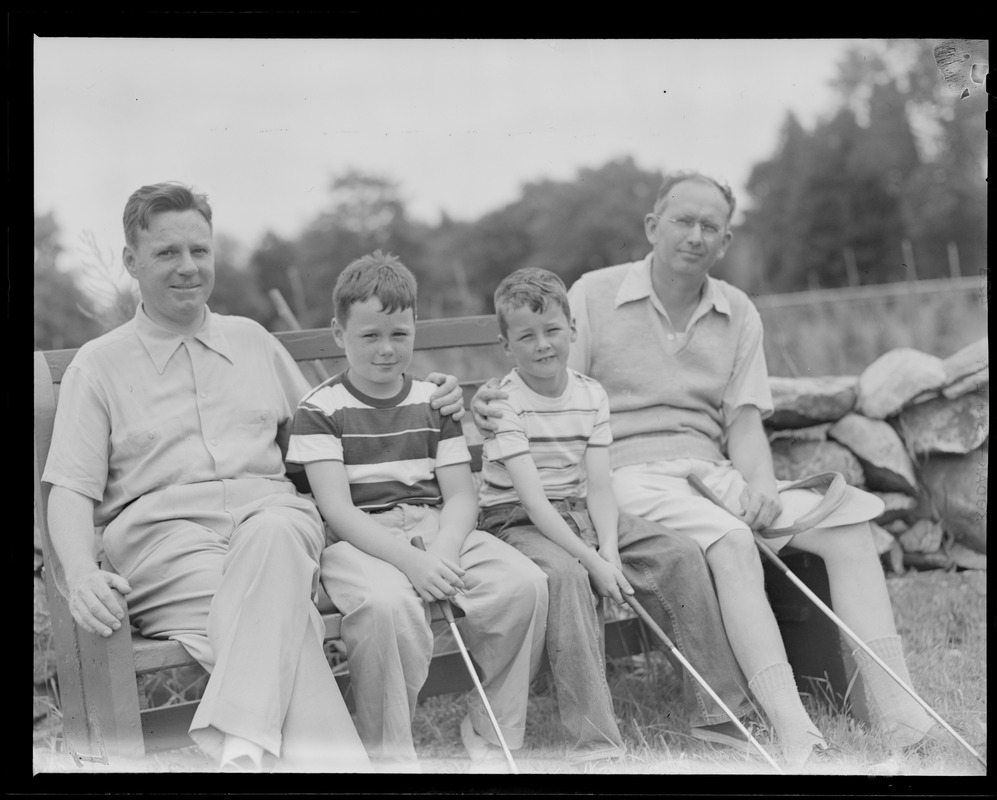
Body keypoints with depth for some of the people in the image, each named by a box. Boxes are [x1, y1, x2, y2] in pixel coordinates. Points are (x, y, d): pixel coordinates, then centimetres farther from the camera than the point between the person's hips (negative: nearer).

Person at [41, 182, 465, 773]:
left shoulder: (253, 340, 25)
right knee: (282, 616, -34)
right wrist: (82, 576, -17)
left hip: (269, 510, 2)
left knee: (273, 532, -38)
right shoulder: (99, 365, 13)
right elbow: (70, 490, 5)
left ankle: (241, 745, -45)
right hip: (164, 531, -2)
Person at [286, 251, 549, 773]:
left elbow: (460, 496, 7)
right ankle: (388, 756, -18)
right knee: (387, 601, -38)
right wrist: (410, 560, -23)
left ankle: (490, 740, -4)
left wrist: (440, 554, -15)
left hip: (438, 534, 4)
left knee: (524, 583, -22)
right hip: (361, 543, -4)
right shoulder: (321, 410, 1)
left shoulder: (434, 402, 14)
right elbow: (337, 509, -9)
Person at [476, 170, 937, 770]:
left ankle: (902, 718, -20)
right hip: (628, 473, -5)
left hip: (713, 471, 5)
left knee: (850, 519, -16)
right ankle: (796, 737, -40)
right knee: (731, 542, -35)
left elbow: (744, 419, 7)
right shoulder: (592, 295, 3)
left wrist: (760, 482, -11)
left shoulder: (739, 313, 14)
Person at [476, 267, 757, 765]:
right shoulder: (502, 403, -12)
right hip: (518, 522, -6)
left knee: (681, 555, -11)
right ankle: (593, 740, -39)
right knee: (564, 574, -37)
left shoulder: (591, 396, 5)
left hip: (583, 515, 6)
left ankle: (718, 710, -4)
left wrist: (609, 551, -19)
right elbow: (532, 499, -20)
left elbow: (599, 487, -1)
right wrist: (593, 562, -25)